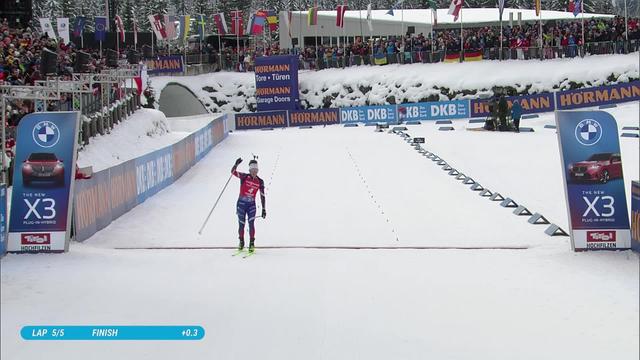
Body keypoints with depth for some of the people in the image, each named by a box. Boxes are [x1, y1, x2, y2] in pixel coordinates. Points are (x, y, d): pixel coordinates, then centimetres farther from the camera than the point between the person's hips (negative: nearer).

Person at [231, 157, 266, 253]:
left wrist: (264, 209, 3)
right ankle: (241, 242, 24)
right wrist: (236, 164, -39)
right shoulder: (244, 177, -6)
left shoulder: (260, 182, -1)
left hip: (251, 205, 1)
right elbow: (233, 172, -19)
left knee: (251, 223, -13)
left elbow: (262, 196, 4)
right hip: (241, 203, -1)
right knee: (241, 224, 5)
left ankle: (252, 243, -5)